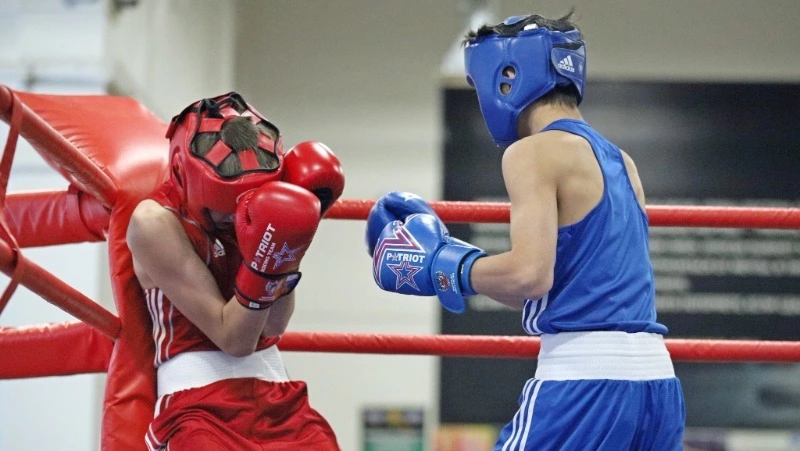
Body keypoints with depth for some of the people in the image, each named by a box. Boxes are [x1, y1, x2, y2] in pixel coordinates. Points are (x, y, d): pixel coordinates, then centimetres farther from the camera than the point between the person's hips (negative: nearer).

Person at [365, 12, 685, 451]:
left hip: (584, 382, -8)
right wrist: (446, 252, 24)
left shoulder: (534, 151, -6)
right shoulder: (618, 161, 20)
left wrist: (444, 267, -1)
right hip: (653, 379, 8)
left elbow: (530, 274, -18)